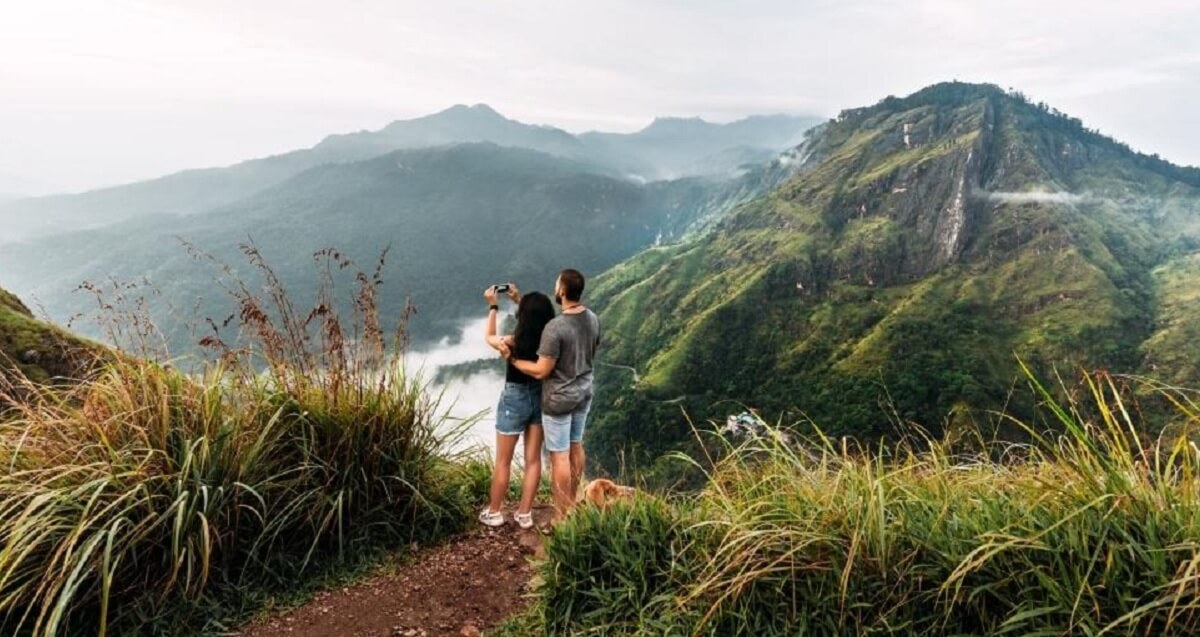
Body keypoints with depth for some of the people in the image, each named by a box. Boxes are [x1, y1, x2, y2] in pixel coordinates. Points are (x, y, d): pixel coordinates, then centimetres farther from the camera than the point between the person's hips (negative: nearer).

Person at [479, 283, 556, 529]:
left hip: (515, 399, -4)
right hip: (540, 398, 4)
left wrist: (493, 307, 7)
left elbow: (490, 338, -1)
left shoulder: (514, 342, -24)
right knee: (533, 460, 14)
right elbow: (538, 320, 13)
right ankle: (525, 514, 23)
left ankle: (494, 512, 26)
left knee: (503, 462, 12)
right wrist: (519, 300, 15)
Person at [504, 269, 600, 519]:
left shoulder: (555, 327, -27)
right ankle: (571, 504, 37)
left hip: (559, 400, -7)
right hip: (584, 393, 7)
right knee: (575, 447, 21)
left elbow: (541, 371, -22)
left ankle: (562, 517, 14)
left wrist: (512, 358, -10)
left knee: (559, 455, 4)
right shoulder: (593, 318, -4)